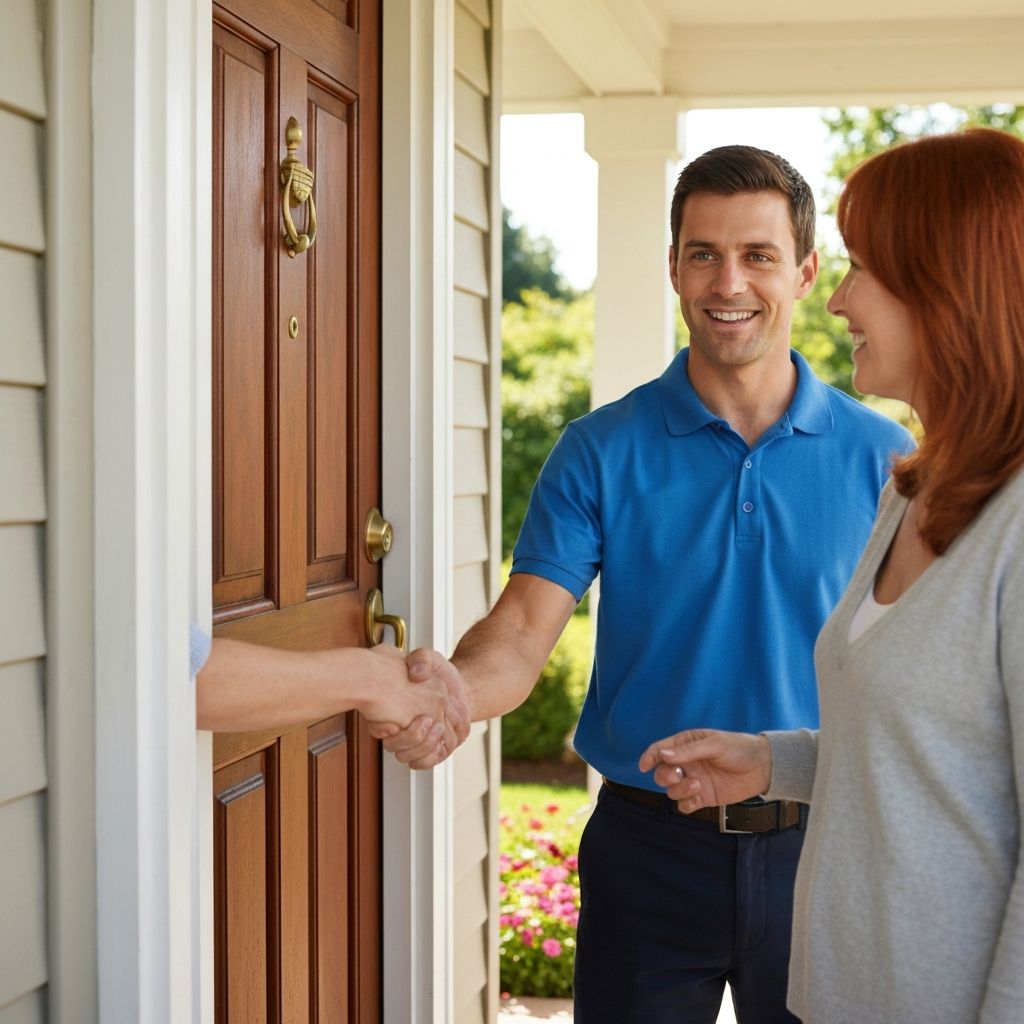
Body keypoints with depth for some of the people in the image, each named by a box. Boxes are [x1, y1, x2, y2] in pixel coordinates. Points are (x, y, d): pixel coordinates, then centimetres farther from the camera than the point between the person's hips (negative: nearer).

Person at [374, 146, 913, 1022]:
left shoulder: (882, 458, -1)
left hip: (817, 849, 1)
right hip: (648, 846, 0)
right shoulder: (601, 450, -3)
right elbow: (526, 628, -12)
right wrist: (452, 689, -35)